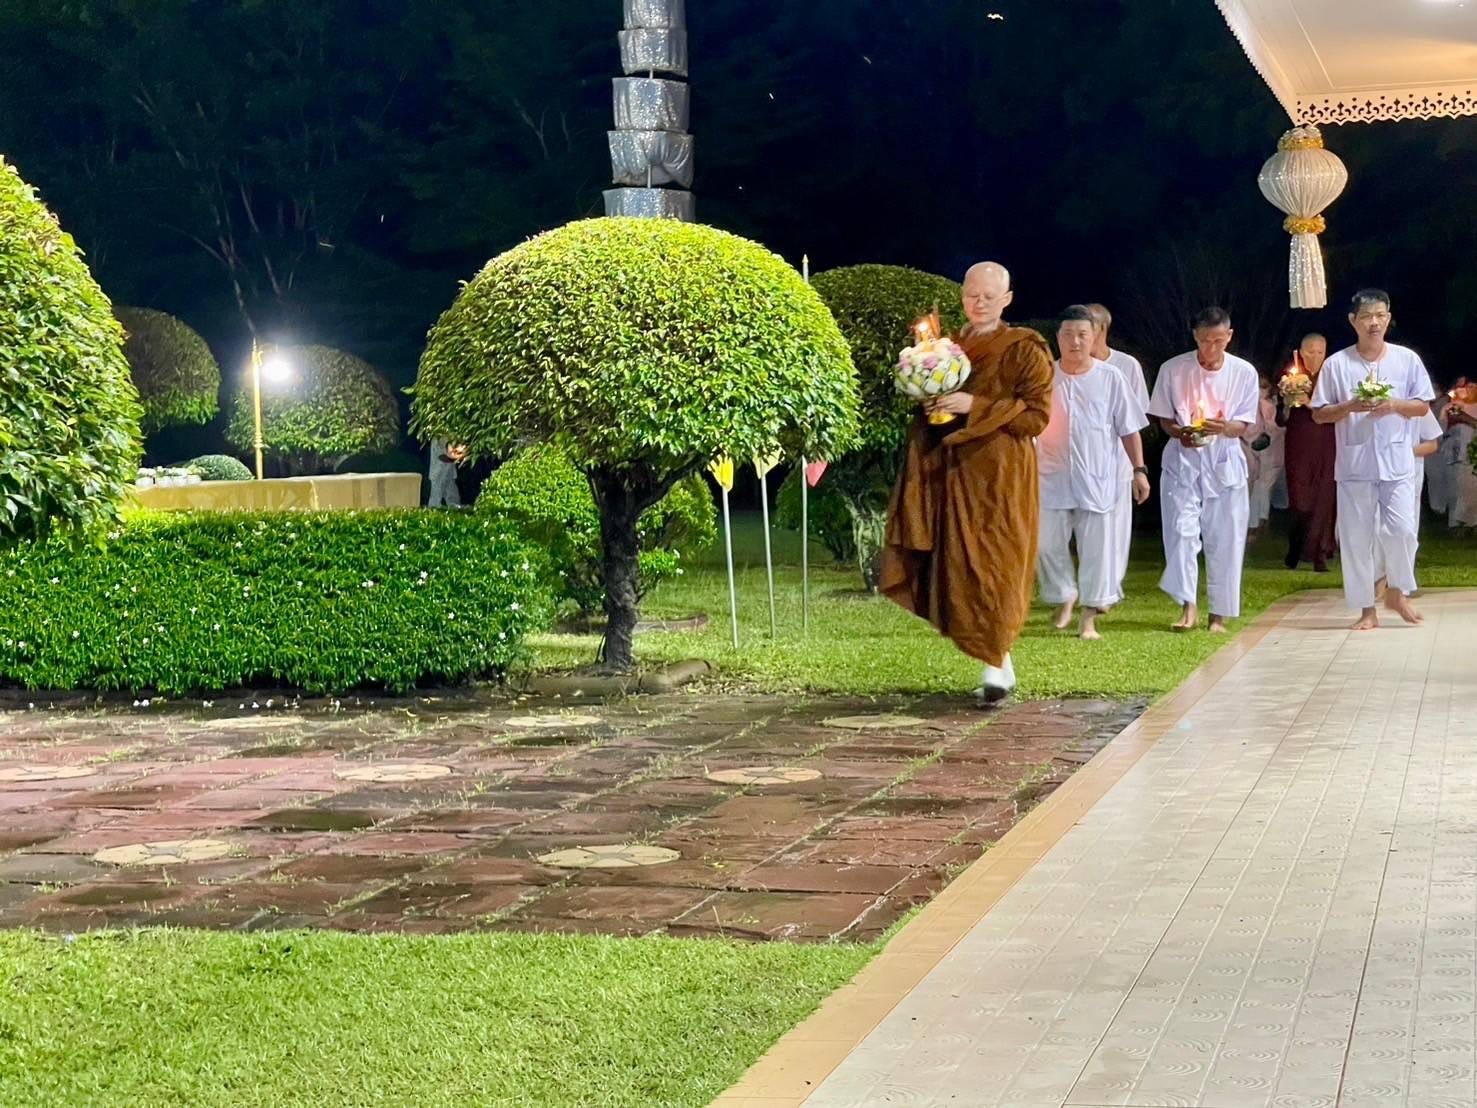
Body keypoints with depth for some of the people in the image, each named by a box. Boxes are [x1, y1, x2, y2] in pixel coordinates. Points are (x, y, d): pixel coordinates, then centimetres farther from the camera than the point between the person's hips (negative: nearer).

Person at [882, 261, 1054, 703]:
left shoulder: (1026, 350, -3)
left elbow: (1036, 415, -9)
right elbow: (931, 405, 23)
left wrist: (975, 407, -16)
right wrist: (929, 402, -1)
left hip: (1002, 476, -5)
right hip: (954, 473, 6)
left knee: (995, 565, -10)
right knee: (959, 566, 3)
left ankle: (996, 661, -5)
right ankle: (1000, 659, 13)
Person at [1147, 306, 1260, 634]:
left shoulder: (1244, 372, -1)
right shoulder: (1173, 370, -4)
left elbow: (1243, 425, 1)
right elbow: (1164, 419, 4)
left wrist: (1223, 428, -22)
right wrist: (1180, 433, -18)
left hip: (1224, 462, 1)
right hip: (1182, 460, -1)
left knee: (1225, 539, 1)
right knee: (1181, 531, -12)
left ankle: (1219, 613, 10)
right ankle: (1188, 606, -8)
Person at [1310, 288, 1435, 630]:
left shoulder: (1407, 359, 3)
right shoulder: (1336, 364, 0)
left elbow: (1423, 406, 7)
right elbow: (1319, 414, 3)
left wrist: (1394, 405, -11)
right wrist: (1350, 406, -14)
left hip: (1397, 462, 0)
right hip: (1354, 464, 0)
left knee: (1402, 530, -7)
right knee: (1356, 537, 2)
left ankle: (1397, 591, 18)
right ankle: (1367, 609, 12)